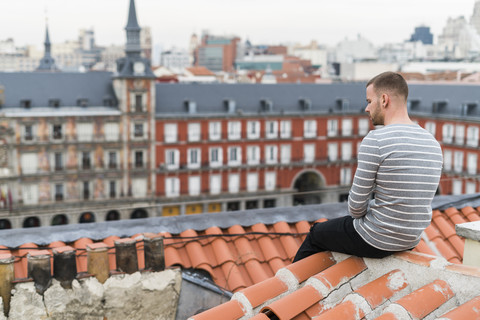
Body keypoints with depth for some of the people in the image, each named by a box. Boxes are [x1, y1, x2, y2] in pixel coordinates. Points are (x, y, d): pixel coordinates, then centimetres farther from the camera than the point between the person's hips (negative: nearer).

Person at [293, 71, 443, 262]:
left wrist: (357, 216, 6)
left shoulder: (375, 141, -21)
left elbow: (356, 203, -18)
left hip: (375, 240, -7)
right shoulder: (434, 144, 2)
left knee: (316, 233, 22)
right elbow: (417, 200, 11)